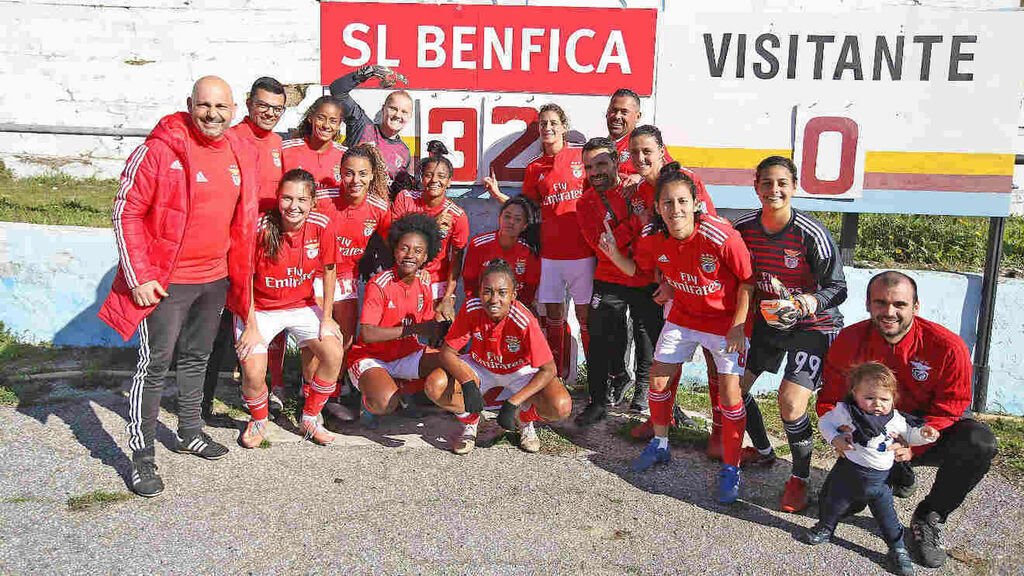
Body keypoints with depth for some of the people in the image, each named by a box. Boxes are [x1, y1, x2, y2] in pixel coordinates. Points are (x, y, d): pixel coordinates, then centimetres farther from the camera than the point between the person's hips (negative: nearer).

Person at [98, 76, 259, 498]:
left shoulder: (243, 154, 4)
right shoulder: (159, 150, -14)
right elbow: (126, 213, -13)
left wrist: (240, 272, 13)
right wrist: (139, 277, -15)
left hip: (216, 278, 6)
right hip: (166, 281, -6)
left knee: (196, 358, 19)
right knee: (155, 364, -2)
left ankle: (190, 433, 36)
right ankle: (142, 456, 9)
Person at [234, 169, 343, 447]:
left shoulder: (321, 226, -14)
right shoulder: (261, 227, -21)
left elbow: (329, 270, 0)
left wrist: (326, 318, -1)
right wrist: (251, 327, -14)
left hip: (302, 306, 3)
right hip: (260, 308, -3)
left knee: (334, 354, -16)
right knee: (253, 373, -20)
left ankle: (309, 419, 8)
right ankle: (259, 420, 14)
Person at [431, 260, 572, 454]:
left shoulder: (524, 321, -31)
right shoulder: (471, 309, -25)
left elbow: (548, 370, -26)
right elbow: (447, 352, -17)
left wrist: (512, 403, -33)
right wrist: (467, 383, -36)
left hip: (519, 371, -2)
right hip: (480, 368, 2)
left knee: (561, 407, -28)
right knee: (435, 388, -25)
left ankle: (524, 421, 9)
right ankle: (470, 422, 7)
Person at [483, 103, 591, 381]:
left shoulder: (582, 155, 2)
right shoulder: (534, 168, 9)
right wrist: (498, 196, -1)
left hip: (582, 251, -3)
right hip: (549, 252, 3)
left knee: (585, 314, 2)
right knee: (553, 315, 8)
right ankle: (558, 377, 20)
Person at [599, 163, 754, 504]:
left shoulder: (721, 236, -30)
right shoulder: (652, 237, -16)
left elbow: (747, 280, -17)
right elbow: (638, 270, 5)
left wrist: (738, 327, -18)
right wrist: (613, 254, -14)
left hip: (725, 321, -5)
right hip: (682, 317, 5)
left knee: (729, 393, -7)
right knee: (659, 380, 10)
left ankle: (731, 469, 11)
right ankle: (659, 445, 34)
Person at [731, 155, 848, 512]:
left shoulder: (811, 234, -23)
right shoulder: (743, 228, -8)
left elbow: (838, 288, -17)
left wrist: (809, 303, -37)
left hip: (813, 324, -5)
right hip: (768, 318, 6)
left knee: (790, 401, -19)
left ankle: (800, 479, 7)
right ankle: (763, 452, 32)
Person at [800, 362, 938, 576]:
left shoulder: (895, 419, -5)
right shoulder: (845, 412, -14)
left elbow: (909, 434, 10)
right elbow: (825, 422, -1)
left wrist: (923, 434, -10)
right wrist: (834, 439, -16)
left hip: (880, 478, 1)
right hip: (849, 470, 0)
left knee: (887, 516, 5)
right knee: (834, 503, 18)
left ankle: (898, 549, 22)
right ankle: (825, 528, 44)